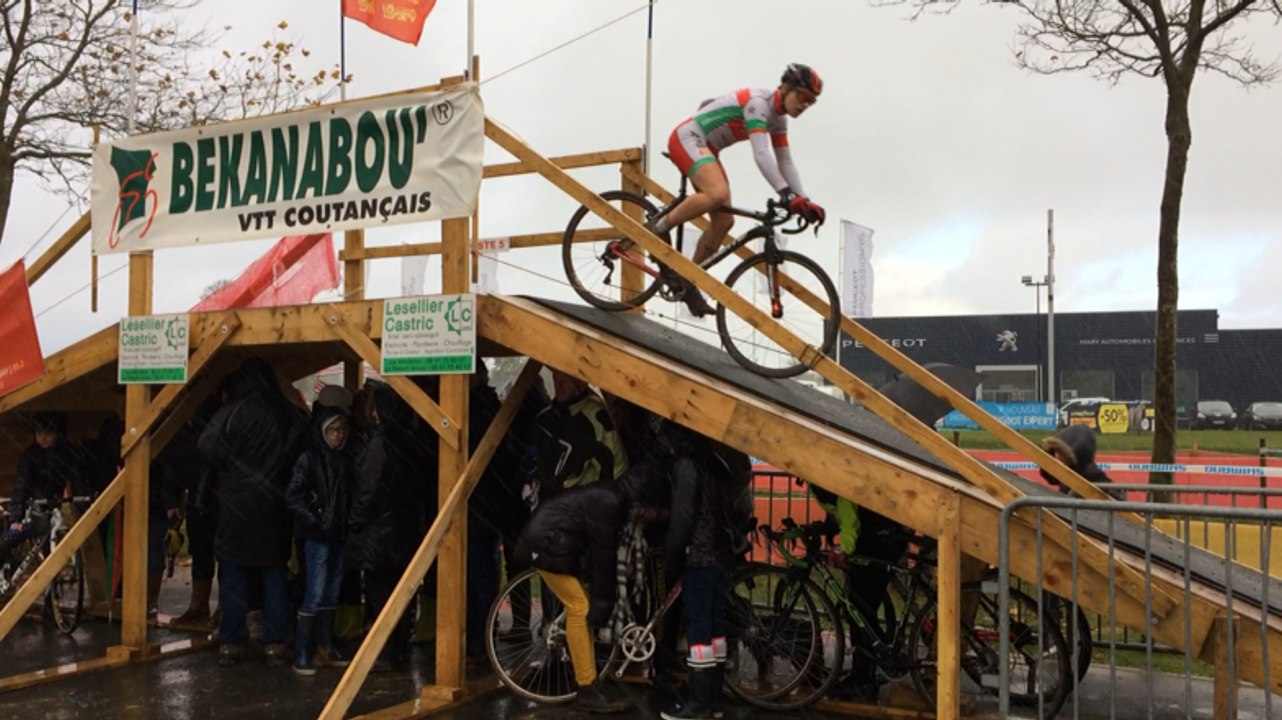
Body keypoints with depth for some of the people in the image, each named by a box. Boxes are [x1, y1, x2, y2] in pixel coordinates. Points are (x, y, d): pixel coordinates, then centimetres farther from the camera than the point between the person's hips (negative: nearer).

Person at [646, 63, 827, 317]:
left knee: (724, 220, 1)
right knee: (718, 194, -35)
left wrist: (804, 200, -3)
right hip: (687, 139, -10)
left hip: (706, 149, 10)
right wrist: (787, 194, -41)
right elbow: (761, 155, -33)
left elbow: (785, 162, 10)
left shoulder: (778, 118, 8)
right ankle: (658, 229, -17)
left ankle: (688, 280, 11)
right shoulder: (757, 103, -21)